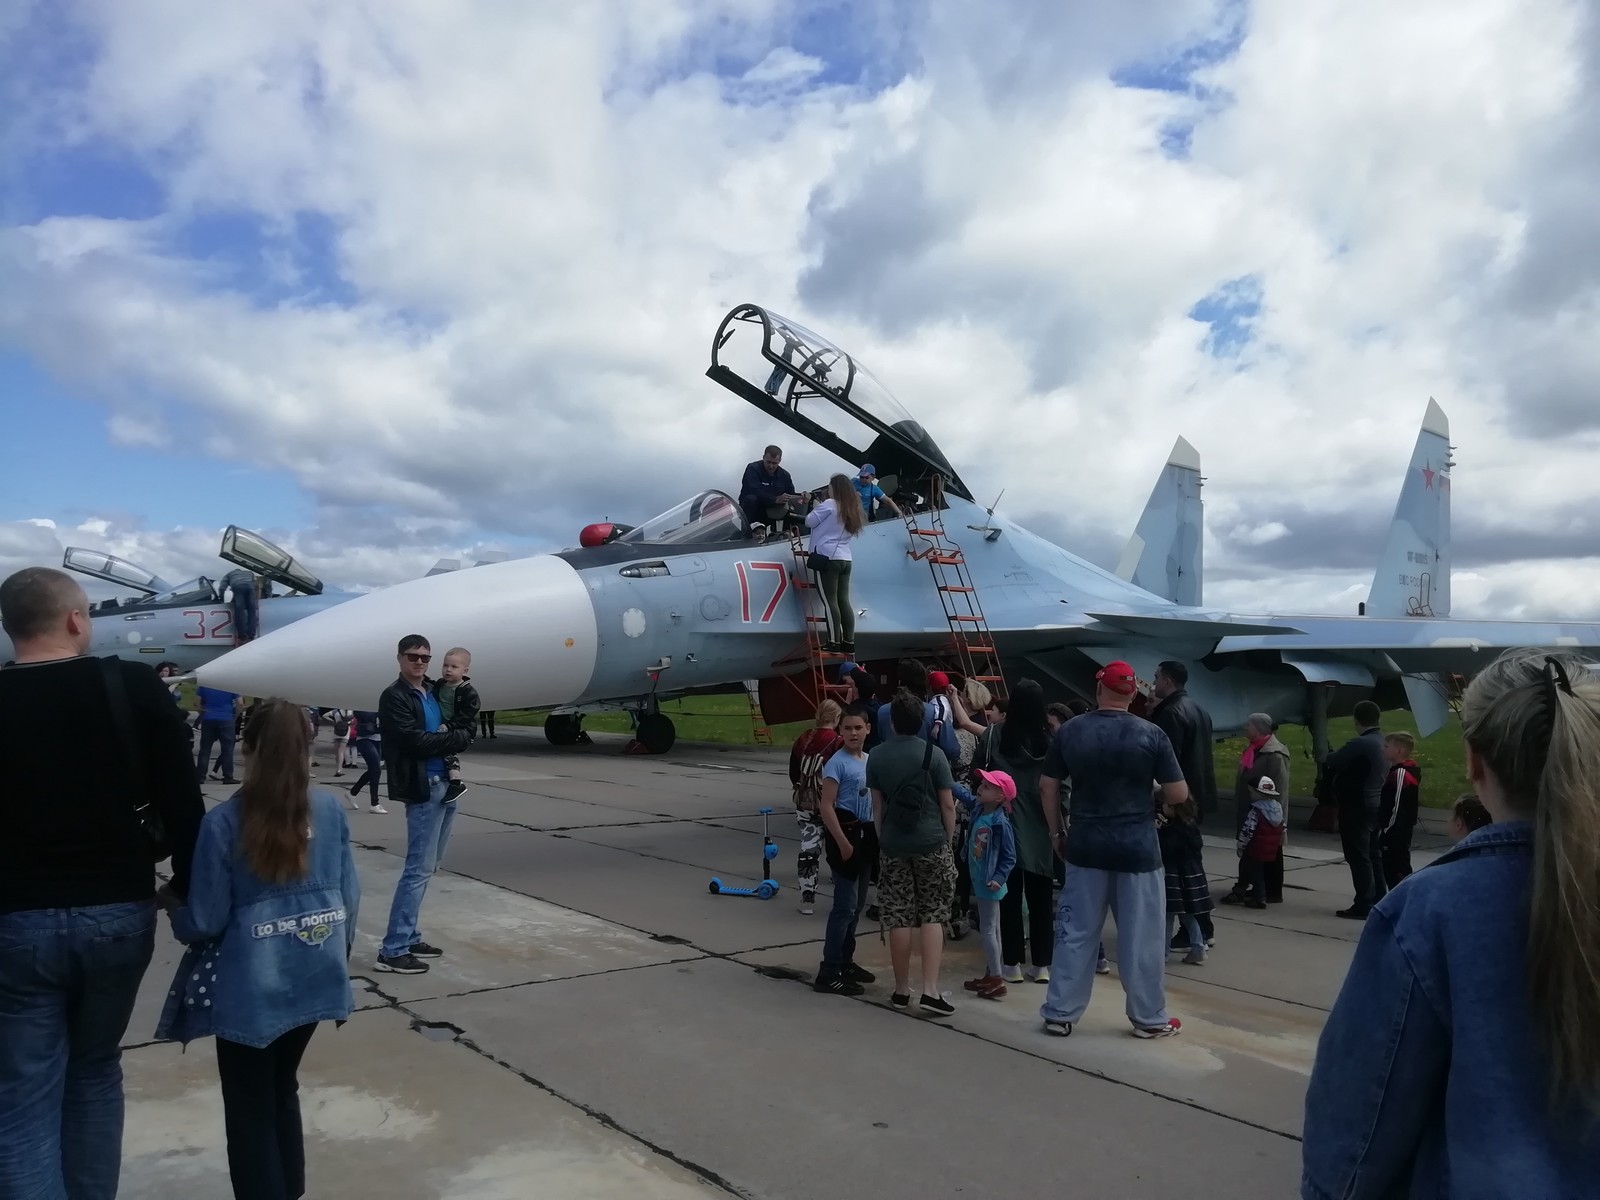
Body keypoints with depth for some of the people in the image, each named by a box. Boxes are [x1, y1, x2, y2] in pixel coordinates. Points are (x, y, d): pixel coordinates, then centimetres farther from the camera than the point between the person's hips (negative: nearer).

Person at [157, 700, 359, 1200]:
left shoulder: (223, 821, -16)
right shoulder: (330, 808, -4)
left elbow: (204, 921, -12)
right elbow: (349, 896, 2)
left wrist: (172, 907, 11)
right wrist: (338, 952, 19)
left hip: (251, 985, -4)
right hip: (313, 975, 5)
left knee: (250, 1108, 14)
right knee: (283, 1088, 25)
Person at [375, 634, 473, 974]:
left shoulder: (434, 691, 14)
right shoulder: (394, 697, -7)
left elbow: (466, 728, 18)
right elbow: (414, 741, -18)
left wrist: (454, 735, -2)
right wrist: (455, 739, -8)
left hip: (446, 784, 8)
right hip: (422, 789, -8)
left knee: (429, 865, 13)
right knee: (419, 868, -8)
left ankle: (409, 937, 22)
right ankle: (393, 950, -3)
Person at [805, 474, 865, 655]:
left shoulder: (830, 504, -5)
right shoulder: (851, 509, 18)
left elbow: (810, 521, -2)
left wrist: (815, 509, 17)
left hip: (827, 558, -7)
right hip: (845, 559, 7)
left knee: (830, 601, -7)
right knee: (844, 601, 6)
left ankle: (835, 642, -9)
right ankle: (849, 643, 3)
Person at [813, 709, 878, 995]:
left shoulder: (870, 760, 9)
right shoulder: (837, 763, -14)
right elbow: (826, 806, -18)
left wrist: (877, 835, 12)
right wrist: (842, 842, -21)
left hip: (866, 833, 8)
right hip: (846, 832, -8)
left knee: (858, 905, 15)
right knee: (845, 905, -8)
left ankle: (845, 961, 27)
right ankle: (829, 973, -4)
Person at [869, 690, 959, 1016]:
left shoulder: (876, 757, 1)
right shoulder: (933, 754, -6)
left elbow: (877, 806, 5)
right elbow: (947, 805, -4)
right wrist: (949, 839, 9)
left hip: (893, 845, 2)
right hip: (931, 842, -2)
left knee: (898, 917, 7)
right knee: (932, 916, 5)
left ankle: (901, 990, 15)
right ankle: (930, 991, -1)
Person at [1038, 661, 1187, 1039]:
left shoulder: (1070, 731, -1)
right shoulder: (1151, 735, -7)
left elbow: (1047, 786, 3)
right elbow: (1178, 794, -6)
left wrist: (1056, 831, 13)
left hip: (1085, 845, 2)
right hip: (1137, 847, -2)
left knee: (1075, 933, 10)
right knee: (1141, 937, 9)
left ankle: (1059, 1014, 16)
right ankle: (1149, 1018, 20)